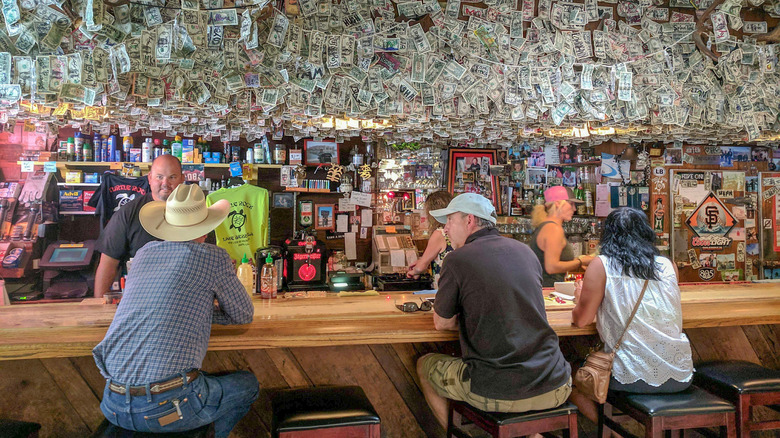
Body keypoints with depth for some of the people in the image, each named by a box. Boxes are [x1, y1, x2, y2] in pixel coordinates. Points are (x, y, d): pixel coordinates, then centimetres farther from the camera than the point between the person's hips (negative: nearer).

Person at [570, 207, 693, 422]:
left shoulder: (601, 265, -6)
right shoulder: (669, 266, 6)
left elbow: (581, 320, -2)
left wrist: (580, 299, 19)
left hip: (632, 378, -5)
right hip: (680, 376, 5)